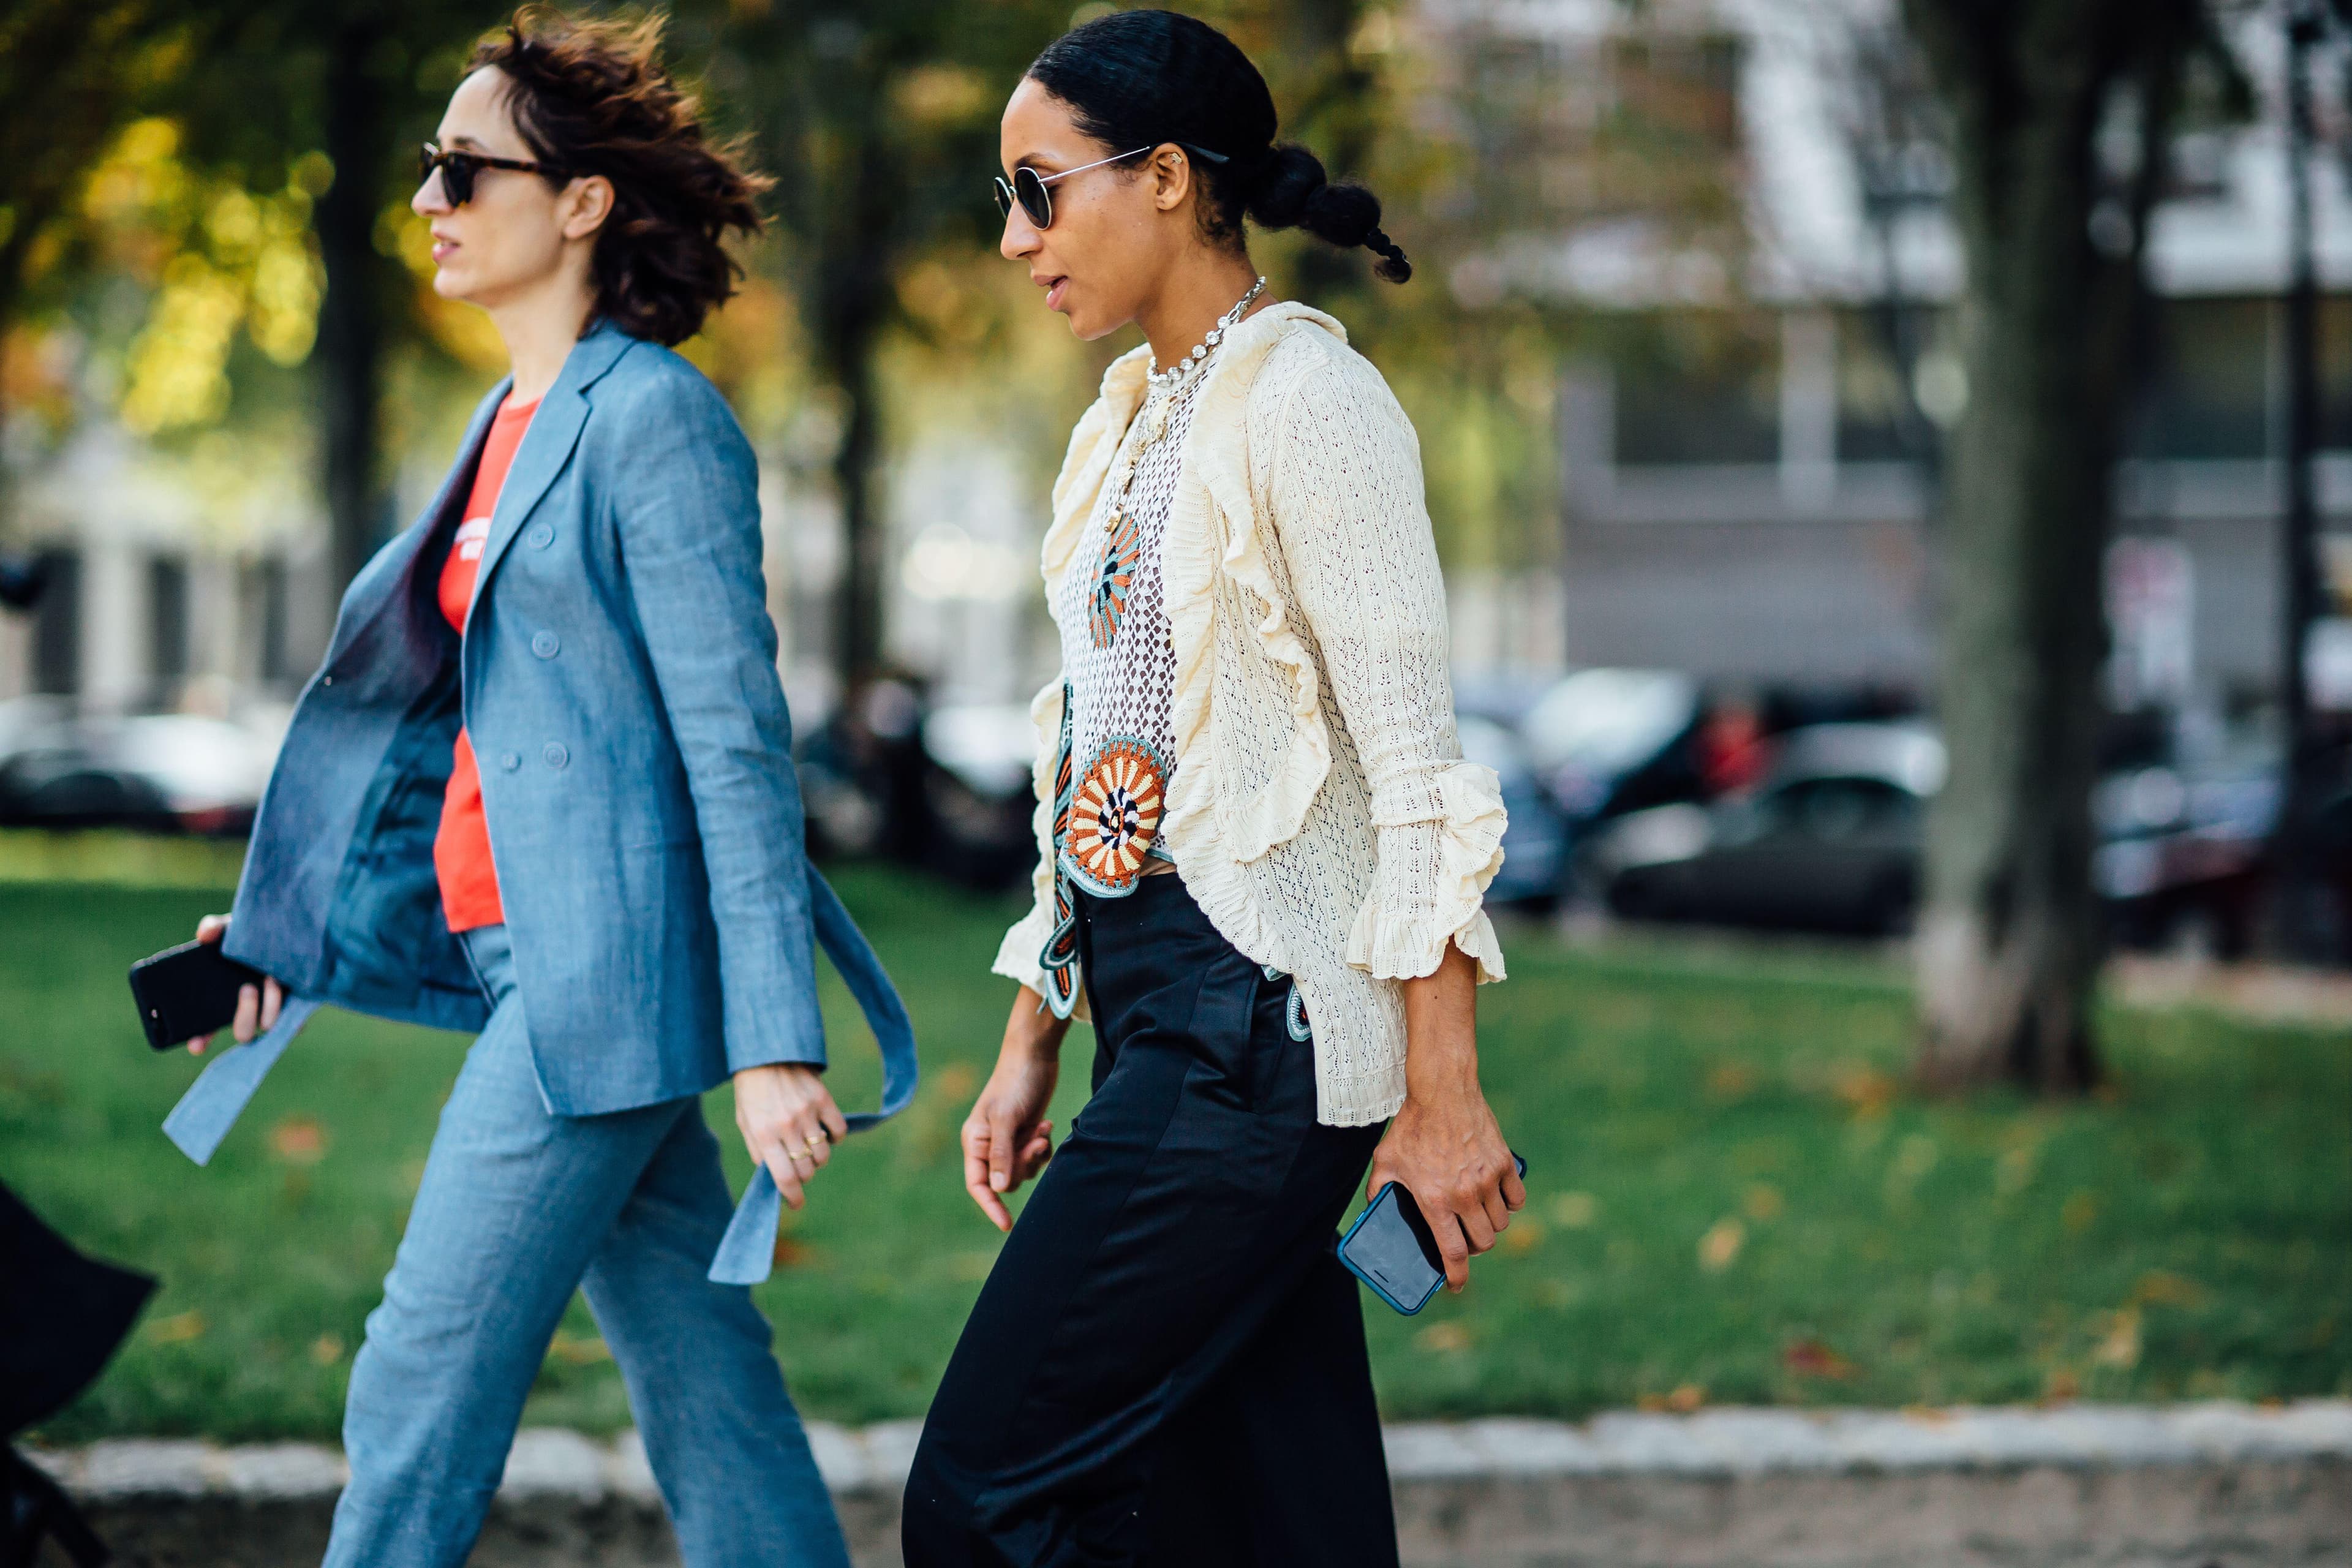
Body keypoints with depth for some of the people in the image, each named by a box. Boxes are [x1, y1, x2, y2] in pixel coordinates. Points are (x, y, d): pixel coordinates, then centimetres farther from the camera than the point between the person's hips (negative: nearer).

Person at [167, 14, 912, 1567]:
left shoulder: (655, 417, -11)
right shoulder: (520, 419, 16)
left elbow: (736, 740, -16)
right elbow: (420, 702, 24)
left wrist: (773, 1043, -20)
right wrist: (290, 929, 23)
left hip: (604, 971, -9)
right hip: (534, 960, 9)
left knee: (423, 1391, -5)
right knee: (702, 1390, 9)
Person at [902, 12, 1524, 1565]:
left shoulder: (1307, 403, -10)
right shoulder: (1125, 428, 17)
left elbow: (1416, 769, -14)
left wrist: (1441, 1091, -17)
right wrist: (1030, 1051, 18)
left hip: (1259, 1019, -9)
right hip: (1158, 1018, 9)